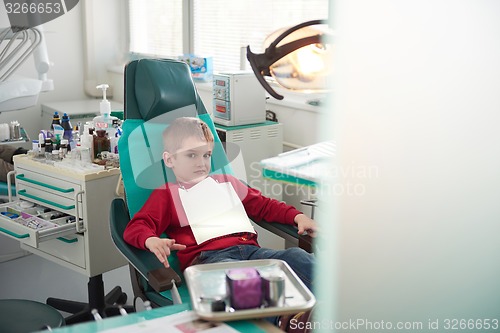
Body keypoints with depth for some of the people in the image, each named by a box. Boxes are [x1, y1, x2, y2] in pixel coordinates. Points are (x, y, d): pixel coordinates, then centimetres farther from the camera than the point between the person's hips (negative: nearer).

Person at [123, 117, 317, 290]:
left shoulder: (227, 183, 33)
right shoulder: (167, 195, 18)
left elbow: (263, 206, 38)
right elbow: (136, 227, 5)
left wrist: (298, 216, 21)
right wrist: (151, 241, -21)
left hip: (250, 249, 5)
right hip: (205, 257, -5)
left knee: (297, 256, -22)